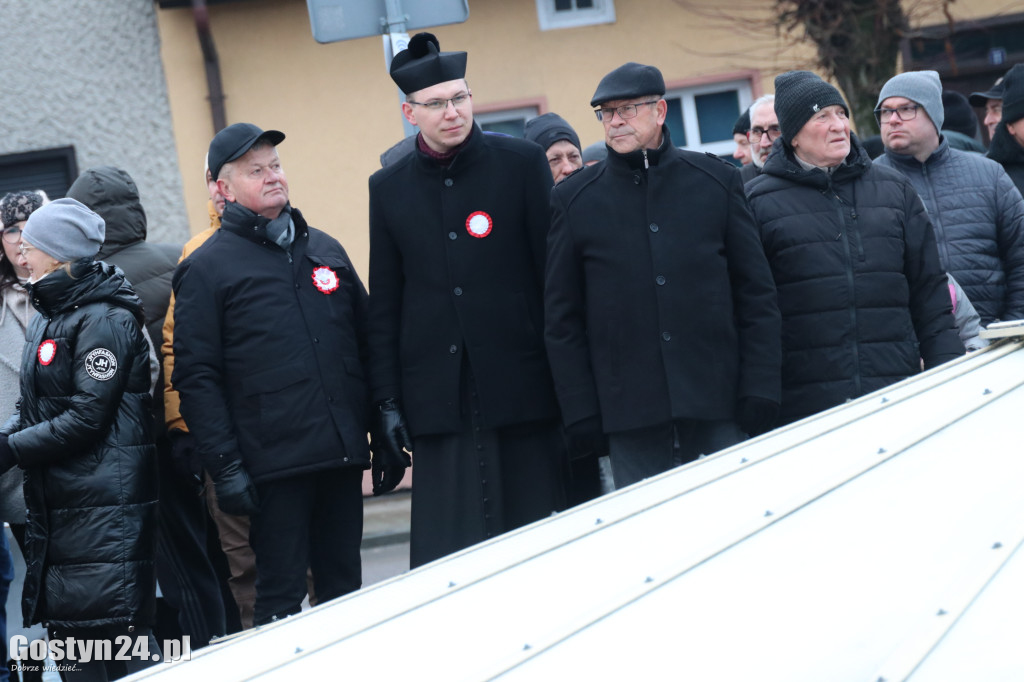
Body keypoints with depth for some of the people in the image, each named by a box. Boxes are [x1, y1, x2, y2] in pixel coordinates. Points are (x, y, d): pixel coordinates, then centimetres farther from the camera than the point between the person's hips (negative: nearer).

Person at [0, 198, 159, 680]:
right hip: (55, 505, 9)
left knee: (118, 630, -9)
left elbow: (87, 417, -17)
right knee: (66, 628, 10)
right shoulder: (46, 318, 16)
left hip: (105, 508, -9)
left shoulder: (102, 319, -11)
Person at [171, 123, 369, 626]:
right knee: (281, 597, -3)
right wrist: (224, 467, -12)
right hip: (275, 465, -5)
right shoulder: (207, 268, -1)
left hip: (343, 454, 5)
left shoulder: (324, 249, 16)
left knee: (344, 587, 11)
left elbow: (365, 337, 20)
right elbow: (196, 377, -6)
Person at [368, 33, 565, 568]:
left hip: (522, 389, -1)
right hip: (439, 399, 1)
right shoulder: (388, 187, 9)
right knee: (444, 558, -1)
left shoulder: (522, 163, 3)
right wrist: (387, 403, 4)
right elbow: (384, 307, 10)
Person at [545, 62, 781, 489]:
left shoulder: (717, 181, 8)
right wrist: (581, 414, -1)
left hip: (717, 408, 1)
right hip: (629, 419, 0)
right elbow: (561, 320, 7)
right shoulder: (573, 200, 6)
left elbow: (757, 294, 7)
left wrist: (759, 391, -1)